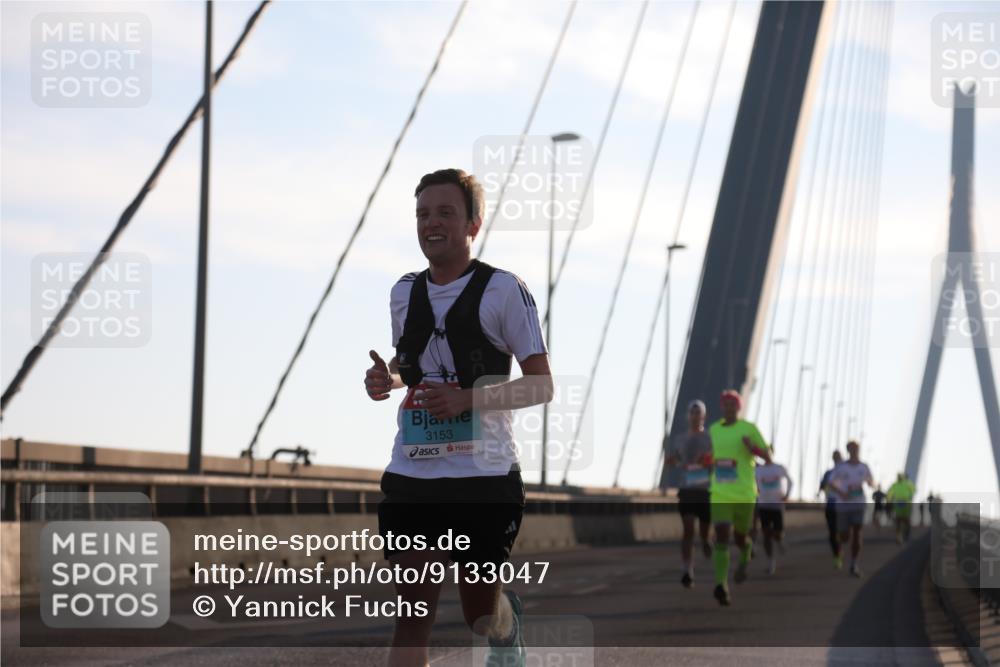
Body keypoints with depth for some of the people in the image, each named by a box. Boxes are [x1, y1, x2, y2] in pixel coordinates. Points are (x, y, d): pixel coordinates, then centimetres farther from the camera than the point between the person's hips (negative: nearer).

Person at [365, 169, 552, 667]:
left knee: (481, 615, 8)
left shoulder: (504, 290, -6)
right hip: (410, 476, 4)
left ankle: (510, 621, 45)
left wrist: (468, 399, -21)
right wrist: (387, 378, 4)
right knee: (413, 612, -4)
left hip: (484, 477, -4)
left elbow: (542, 386, -7)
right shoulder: (403, 293, 10)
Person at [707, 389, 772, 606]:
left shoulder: (749, 428, -1)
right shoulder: (713, 430, 11)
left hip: (744, 494, -2)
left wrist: (753, 447, -16)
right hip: (719, 494, 2)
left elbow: (768, 456, 0)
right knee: (721, 535, -15)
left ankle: (745, 559, 48)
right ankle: (721, 585, -22)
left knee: (740, 536, 11)